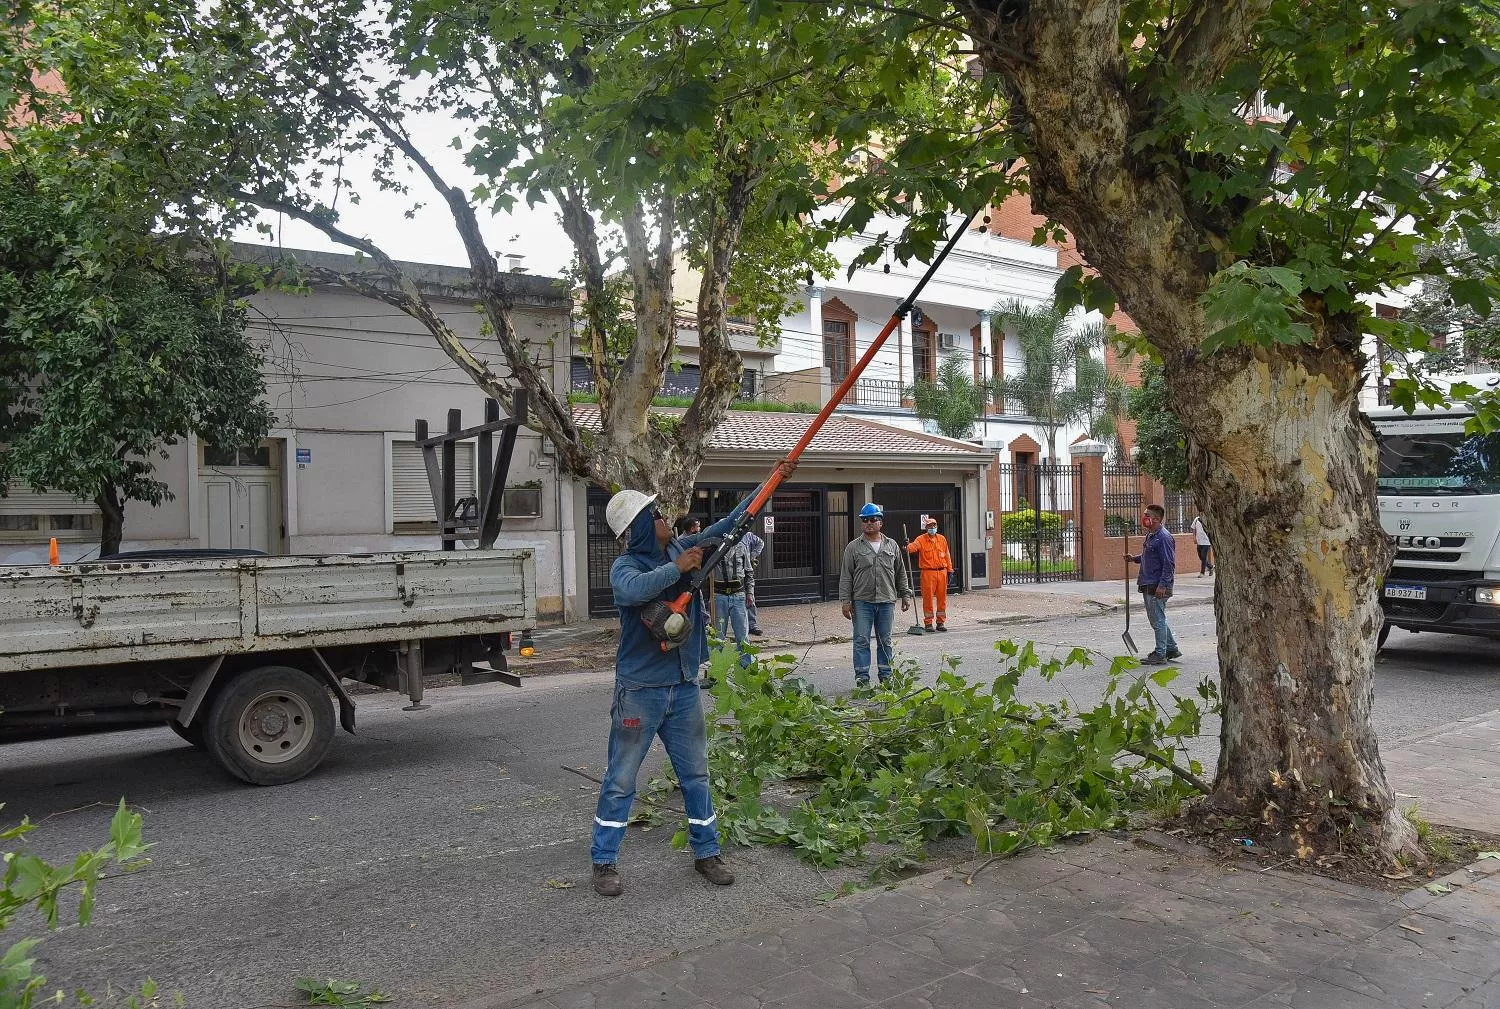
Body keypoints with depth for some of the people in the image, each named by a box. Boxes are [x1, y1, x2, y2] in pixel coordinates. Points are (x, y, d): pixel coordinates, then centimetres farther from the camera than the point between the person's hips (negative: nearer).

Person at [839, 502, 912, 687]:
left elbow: (900, 573, 16)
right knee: (861, 640, -3)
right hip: (862, 601, -2)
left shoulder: (891, 546, 11)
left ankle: (886, 675, 18)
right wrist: (845, 600, -5)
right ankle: (862, 676, 2)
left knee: (885, 641, 9)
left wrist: (905, 595, 12)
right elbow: (846, 576, 1)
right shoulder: (854, 547, 2)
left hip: (887, 601, 2)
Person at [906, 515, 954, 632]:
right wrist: (908, 547, -44)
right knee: (928, 597, -1)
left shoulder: (942, 539, 11)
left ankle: (941, 622, 17)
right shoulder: (921, 539, -1)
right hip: (928, 573, -3)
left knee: (942, 597, 7)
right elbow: (914, 546, -21)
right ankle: (928, 623, 8)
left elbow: (947, 555, 14)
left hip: (942, 572, 4)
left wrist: (950, 570, 10)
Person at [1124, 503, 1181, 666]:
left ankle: (1160, 655, 5)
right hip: (1148, 585, 10)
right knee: (1156, 619, 18)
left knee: (1158, 620, -3)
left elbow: (1169, 563, -20)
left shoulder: (1163, 537, -17)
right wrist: (1134, 558, 8)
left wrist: (1162, 585, -23)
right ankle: (1171, 648, 29)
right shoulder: (1150, 535, 13)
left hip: (1158, 586, -10)